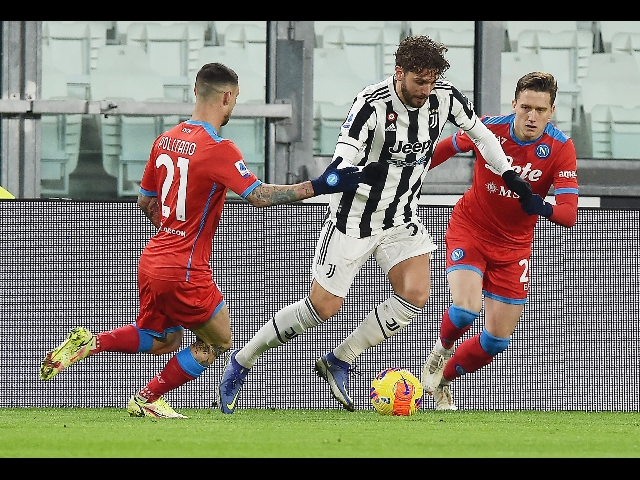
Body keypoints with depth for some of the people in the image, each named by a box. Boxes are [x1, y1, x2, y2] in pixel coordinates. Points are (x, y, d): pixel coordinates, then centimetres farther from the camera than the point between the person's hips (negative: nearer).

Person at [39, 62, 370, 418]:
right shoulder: (218, 149, -17)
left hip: (152, 262, 8)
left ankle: (89, 343, 7)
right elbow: (259, 195, -24)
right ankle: (146, 401, 12)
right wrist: (319, 186, -23)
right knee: (219, 341, 13)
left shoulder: (166, 140, 7)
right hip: (185, 273, -8)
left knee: (162, 341, 26)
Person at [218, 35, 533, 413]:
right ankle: (242, 361, 14)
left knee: (416, 294, -16)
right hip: (356, 219, -5)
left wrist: (509, 175, 8)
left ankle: (339, 362, 1)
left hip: (402, 218, 5)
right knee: (324, 306, -4)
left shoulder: (445, 98, -10)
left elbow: (479, 131, 9)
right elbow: (344, 155, -34)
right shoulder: (372, 104, -25)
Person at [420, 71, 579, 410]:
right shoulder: (488, 129, -17)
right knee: (466, 308, -26)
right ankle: (441, 350, 9)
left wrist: (544, 208, -47)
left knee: (498, 340, 5)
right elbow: (447, 147, 5)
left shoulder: (561, 149, -18)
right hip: (469, 229, -2)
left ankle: (441, 379, 31)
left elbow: (569, 214, -26)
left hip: (513, 247, 2)